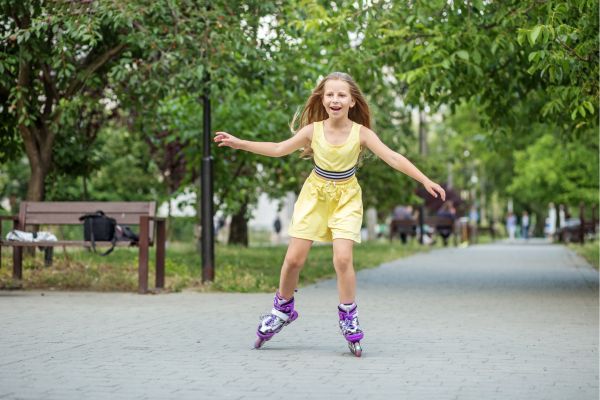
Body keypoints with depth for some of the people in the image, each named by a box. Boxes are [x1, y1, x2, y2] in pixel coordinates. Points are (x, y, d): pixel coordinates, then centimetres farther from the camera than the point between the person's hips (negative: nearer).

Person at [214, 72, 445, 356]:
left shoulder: (361, 133, -13)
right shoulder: (313, 130, -9)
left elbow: (393, 158, -15)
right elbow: (279, 149, 1)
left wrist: (425, 180, -23)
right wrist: (240, 144, -3)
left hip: (346, 198, -1)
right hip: (315, 195, 2)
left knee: (342, 259, -17)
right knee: (294, 258, -1)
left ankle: (349, 318, 1)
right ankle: (283, 309, 22)